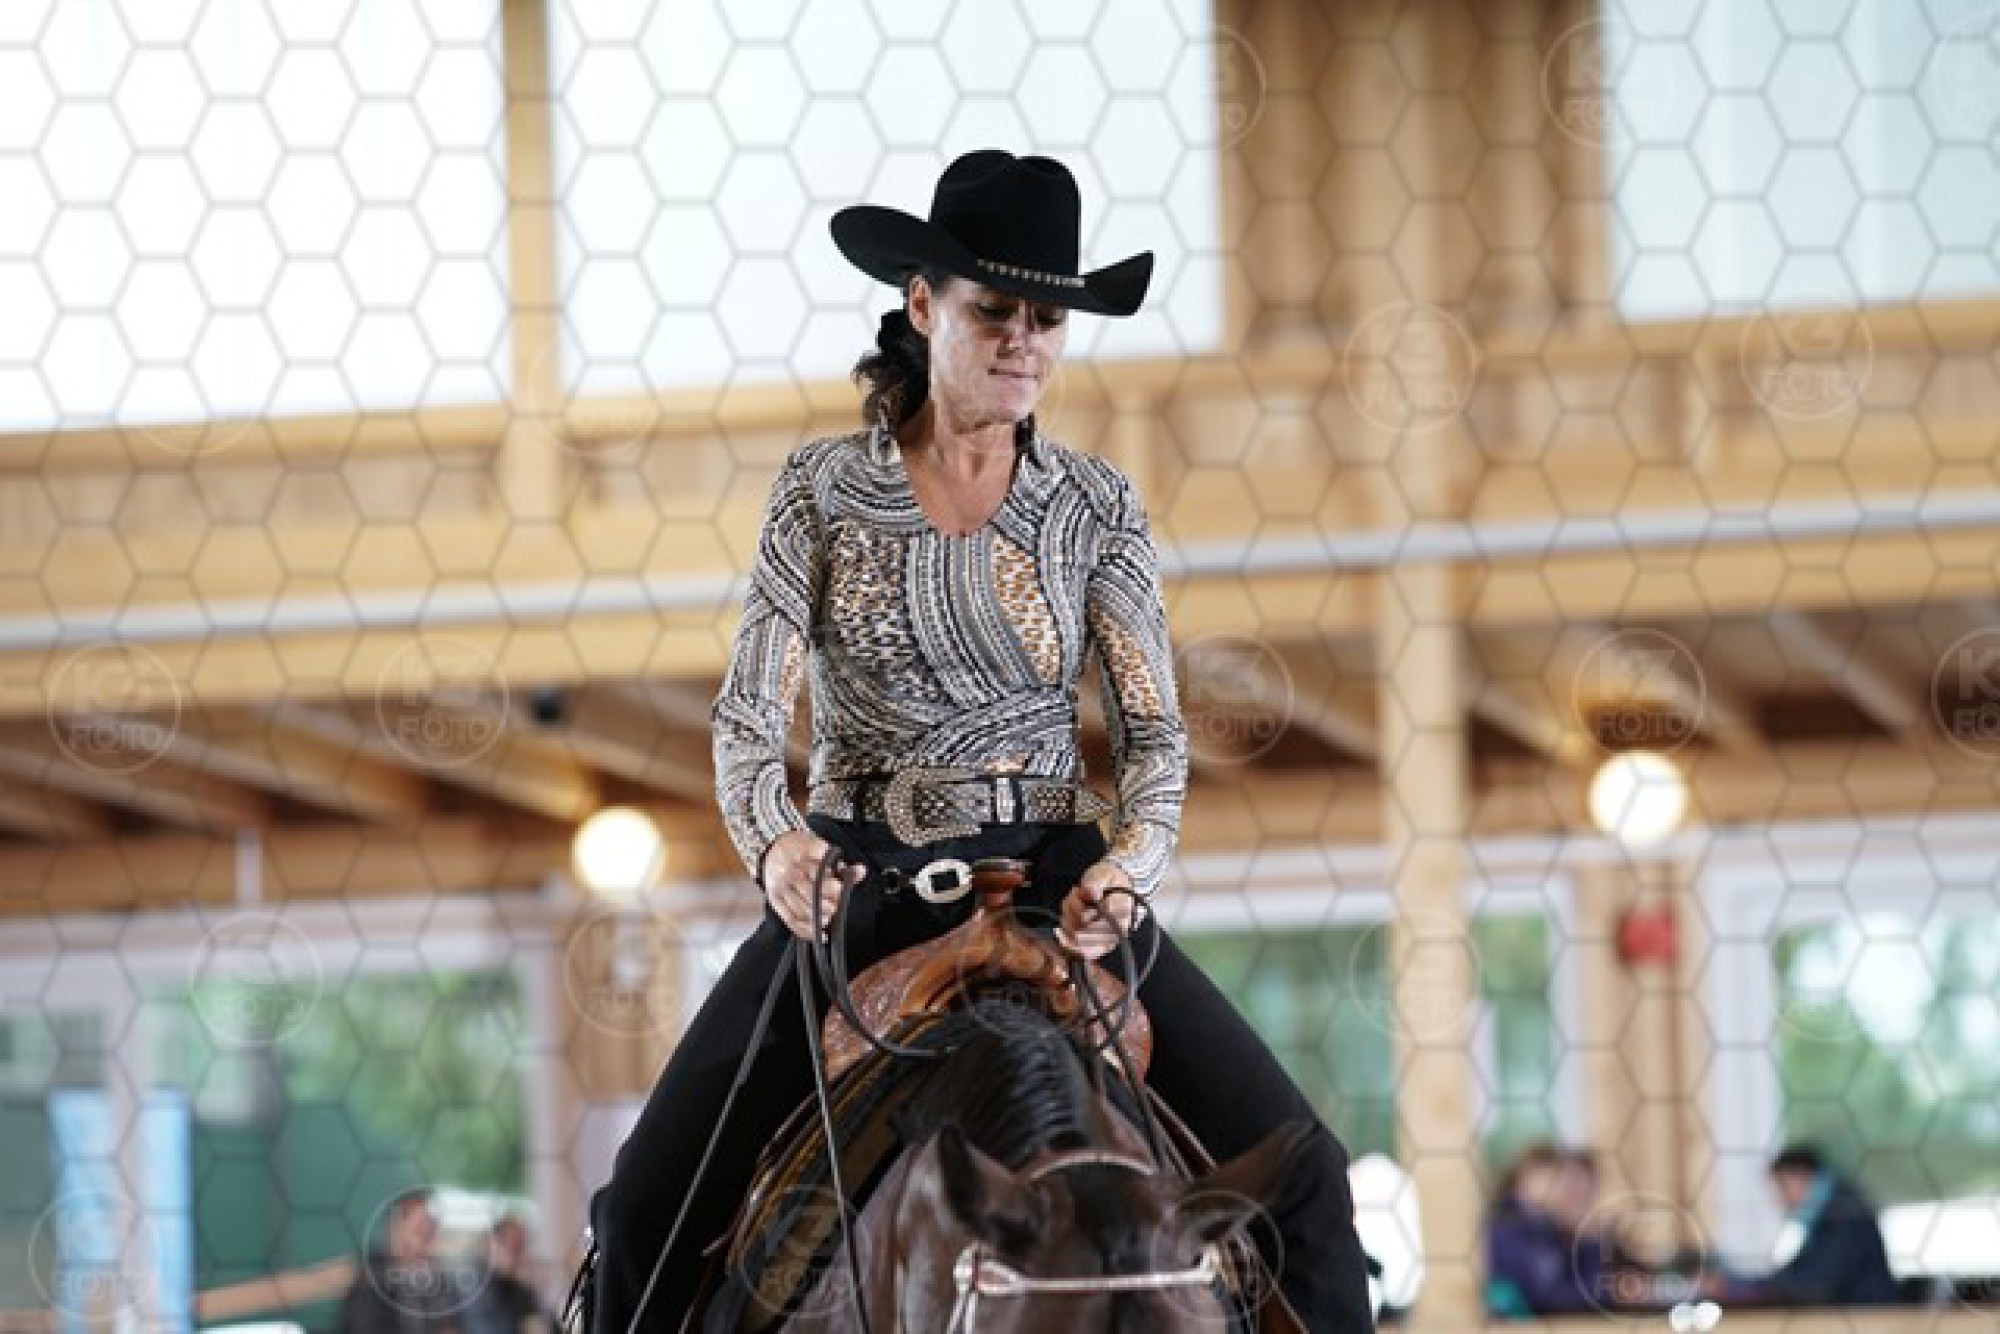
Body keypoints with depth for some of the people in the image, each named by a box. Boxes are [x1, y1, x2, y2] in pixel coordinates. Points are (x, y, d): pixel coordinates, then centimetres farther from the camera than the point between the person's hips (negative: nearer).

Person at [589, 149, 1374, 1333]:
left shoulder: (1096, 505, 5)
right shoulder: (824, 491, 2)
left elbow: (1155, 727, 2)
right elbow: (750, 712, -4)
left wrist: (1133, 859, -20)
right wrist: (774, 839, -26)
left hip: (1055, 879, 1)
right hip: (860, 880, -1)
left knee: (1296, 1171, -16)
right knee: (651, 1201, -18)